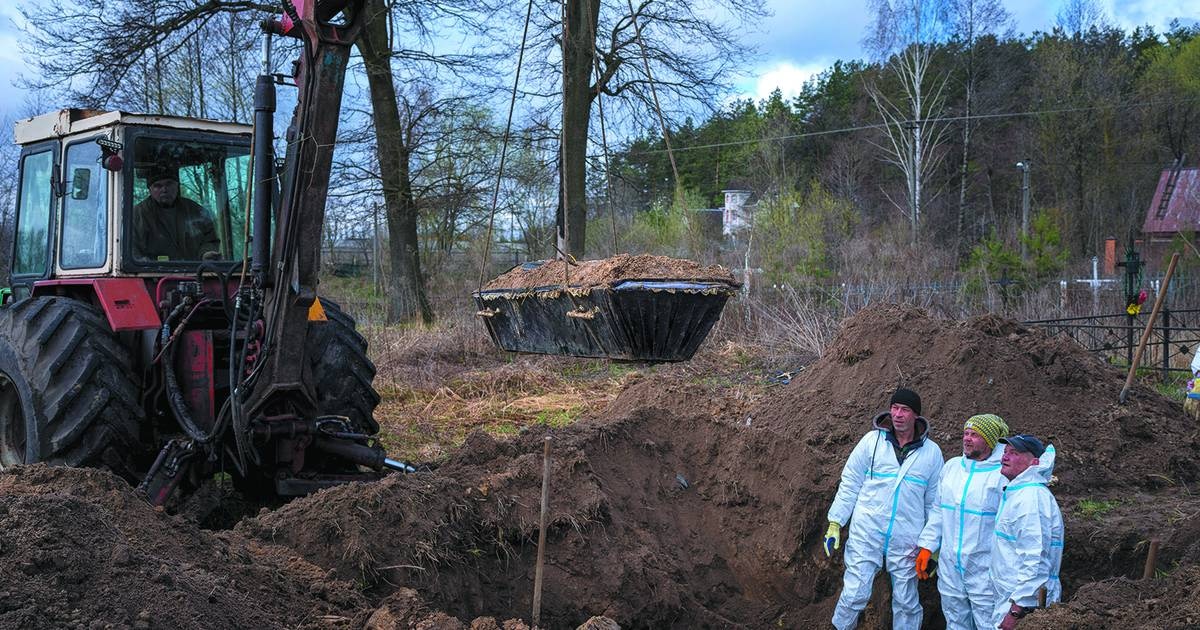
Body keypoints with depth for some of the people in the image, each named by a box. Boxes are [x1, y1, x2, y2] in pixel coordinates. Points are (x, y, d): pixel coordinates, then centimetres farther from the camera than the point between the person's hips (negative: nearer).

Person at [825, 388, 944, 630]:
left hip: (906, 541, 1)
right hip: (866, 534, -1)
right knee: (855, 594, -5)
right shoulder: (872, 440, -1)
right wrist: (835, 523, -1)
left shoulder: (931, 452, 2)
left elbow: (934, 501, 9)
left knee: (906, 602, 9)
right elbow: (849, 484, 3)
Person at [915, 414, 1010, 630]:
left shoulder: (1003, 474, -12)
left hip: (986, 571, -6)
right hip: (950, 567, 6)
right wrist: (927, 547, 11)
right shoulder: (951, 467, 8)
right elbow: (938, 511, 17)